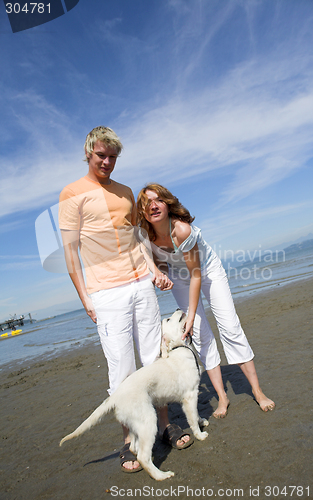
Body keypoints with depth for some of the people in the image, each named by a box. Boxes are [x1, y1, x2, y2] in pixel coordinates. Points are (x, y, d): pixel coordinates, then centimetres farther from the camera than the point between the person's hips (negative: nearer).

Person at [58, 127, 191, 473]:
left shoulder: (126, 193, 16)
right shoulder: (73, 194, -1)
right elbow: (70, 250, -3)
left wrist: (154, 271, 6)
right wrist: (84, 297, -7)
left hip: (141, 285, 5)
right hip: (106, 293, -5)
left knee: (155, 358, 11)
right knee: (121, 369, 1)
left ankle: (165, 425, 28)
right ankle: (129, 441, 20)